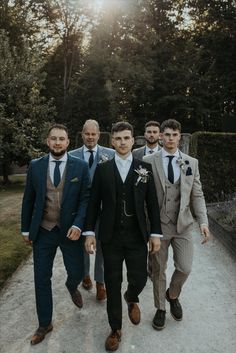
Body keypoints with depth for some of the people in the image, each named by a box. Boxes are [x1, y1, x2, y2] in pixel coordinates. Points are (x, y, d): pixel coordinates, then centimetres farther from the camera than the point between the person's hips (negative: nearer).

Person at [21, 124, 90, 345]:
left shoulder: (80, 166, -5)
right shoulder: (35, 166, 0)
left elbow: (85, 198, -5)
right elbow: (28, 200, 5)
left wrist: (78, 225, -17)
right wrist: (26, 229, 7)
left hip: (70, 230, -1)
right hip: (42, 231, 1)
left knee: (77, 272, 10)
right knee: (41, 279, 10)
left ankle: (71, 287, 49)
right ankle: (44, 324, 31)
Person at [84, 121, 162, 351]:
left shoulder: (145, 168, 1)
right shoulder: (102, 168, 1)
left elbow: (152, 203, 2)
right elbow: (93, 202, 2)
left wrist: (156, 233, -1)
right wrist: (89, 232, -2)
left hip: (137, 236, 0)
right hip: (110, 236, 0)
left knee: (139, 279, 6)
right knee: (112, 284, 9)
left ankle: (131, 298, 44)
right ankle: (115, 329, 30)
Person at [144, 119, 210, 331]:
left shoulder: (192, 163, 4)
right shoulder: (149, 162, -4)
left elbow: (197, 195, 4)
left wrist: (203, 221, -6)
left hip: (184, 225, 2)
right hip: (159, 224, -1)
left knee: (185, 268, 4)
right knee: (158, 270, 11)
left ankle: (172, 295, 37)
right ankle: (160, 308, 34)